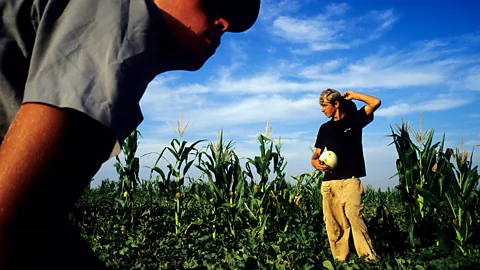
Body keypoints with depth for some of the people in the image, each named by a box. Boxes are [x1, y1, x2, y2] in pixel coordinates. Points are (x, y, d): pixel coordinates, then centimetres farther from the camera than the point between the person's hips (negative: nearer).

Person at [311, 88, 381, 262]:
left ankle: (369, 258, -15)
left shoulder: (354, 119, 6)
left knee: (354, 215, -22)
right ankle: (340, 260, 11)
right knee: (333, 225, 2)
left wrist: (352, 95, 6)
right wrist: (315, 162, -5)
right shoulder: (325, 128, 16)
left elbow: (376, 103, -3)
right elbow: (316, 154, 18)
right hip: (329, 182, 4)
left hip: (350, 180, -4)